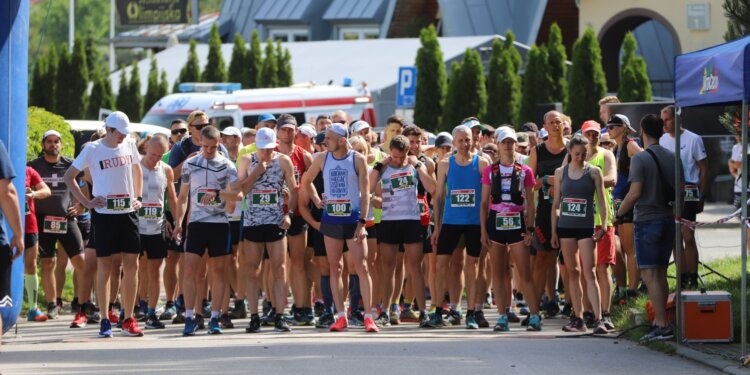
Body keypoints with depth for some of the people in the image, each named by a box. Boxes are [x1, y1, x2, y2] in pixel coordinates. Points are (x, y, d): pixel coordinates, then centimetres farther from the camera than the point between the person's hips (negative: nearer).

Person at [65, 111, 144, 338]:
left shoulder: (129, 145, 8)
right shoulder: (93, 150, -5)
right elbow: (69, 177, 0)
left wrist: (138, 197, 15)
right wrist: (86, 202, -6)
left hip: (128, 213, 4)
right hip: (104, 215, -4)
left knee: (131, 265, 1)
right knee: (104, 266, -1)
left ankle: (129, 319, 8)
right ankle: (104, 321, 4)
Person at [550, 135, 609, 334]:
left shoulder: (593, 172, 1)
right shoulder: (560, 172, 8)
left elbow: (602, 201, 0)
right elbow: (556, 203, 11)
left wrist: (603, 226, -10)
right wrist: (553, 231, 7)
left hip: (586, 227, -3)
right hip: (565, 227, 3)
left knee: (589, 274, -10)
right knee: (573, 273, 7)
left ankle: (598, 319, -16)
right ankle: (578, 318, 13)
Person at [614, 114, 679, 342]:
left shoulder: (640, 159, -11)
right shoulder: (671, 158, 7)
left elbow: (635, 193, -17)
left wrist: (618, 215, -5)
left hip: (647, 220, -6)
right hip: (668, 219, 6)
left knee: (650, 274, -6)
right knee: (661, 274, 13)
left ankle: (662, 325, -13)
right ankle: (659, 322, 14)